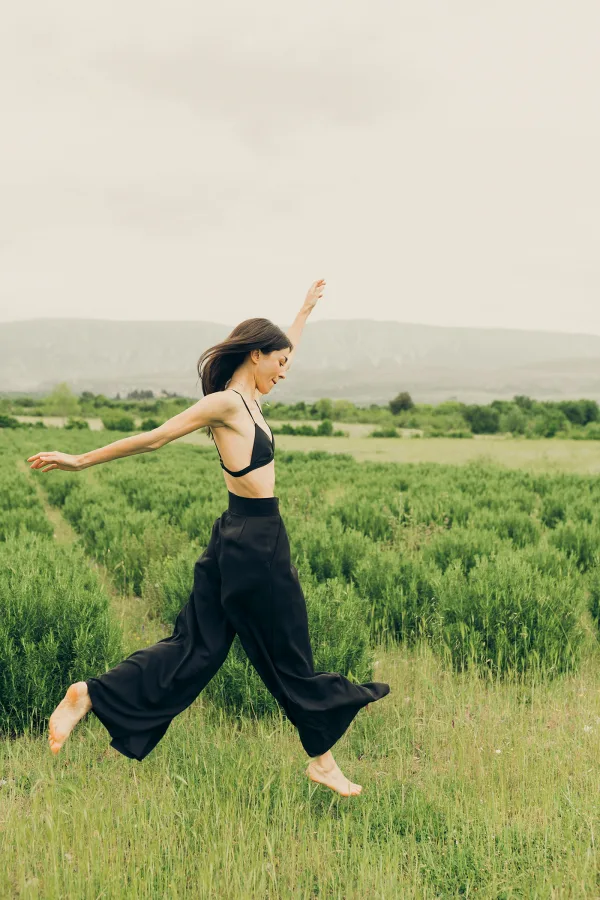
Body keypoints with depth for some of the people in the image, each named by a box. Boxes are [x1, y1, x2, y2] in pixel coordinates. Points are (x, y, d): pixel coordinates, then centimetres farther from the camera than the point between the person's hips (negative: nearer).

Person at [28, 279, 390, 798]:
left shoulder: (247, 398, 11)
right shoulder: (225, 403, -15)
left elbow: (283, 353, 31)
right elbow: (153, 438, -13)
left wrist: (306, 311, 39)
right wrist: (81, 461, -8)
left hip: (244, 539, 10)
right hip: (254, 543, -10)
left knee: (197, 647, 11)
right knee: (288, 658, 5)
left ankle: (90, 696, 10)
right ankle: (322, 760, 19)